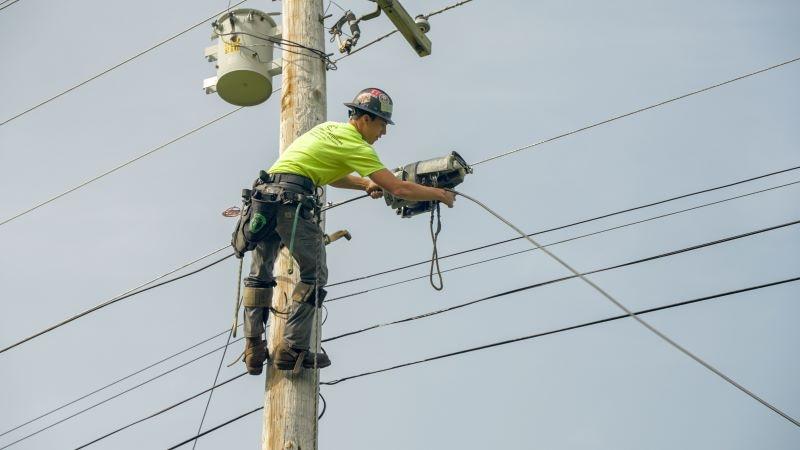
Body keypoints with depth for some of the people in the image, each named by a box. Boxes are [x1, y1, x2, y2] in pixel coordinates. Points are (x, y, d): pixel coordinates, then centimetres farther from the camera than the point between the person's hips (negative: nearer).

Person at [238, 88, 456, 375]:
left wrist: (364, 184, 27)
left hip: (265, 192, 8)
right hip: (292, 199, -8)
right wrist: (439, 194, 9)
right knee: (314, 276, 1)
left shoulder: (329, 128, 24)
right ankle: (292, 349, -3)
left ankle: (254, 348, 9)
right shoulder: (356, 145, -1)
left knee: (260, 275, 13)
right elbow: (399, 189, -3)